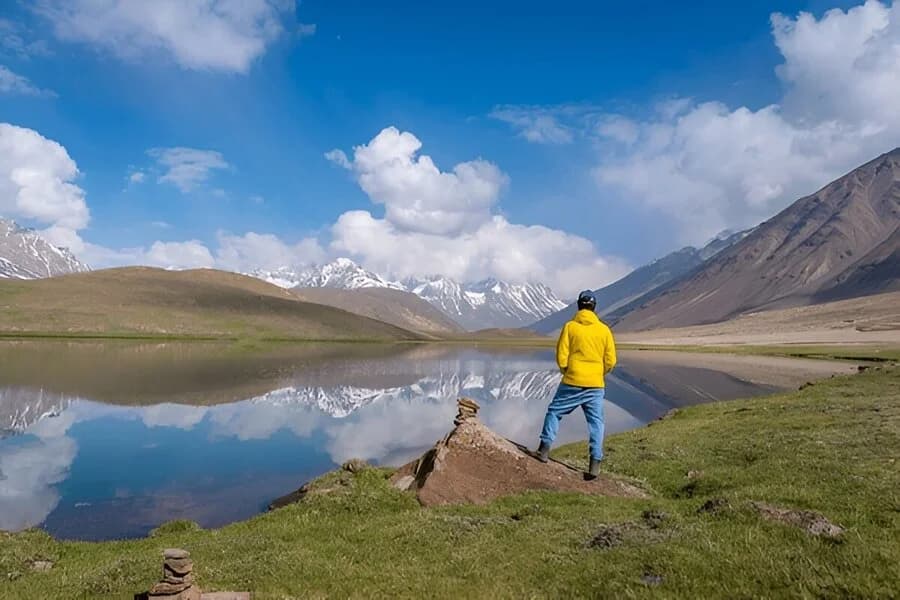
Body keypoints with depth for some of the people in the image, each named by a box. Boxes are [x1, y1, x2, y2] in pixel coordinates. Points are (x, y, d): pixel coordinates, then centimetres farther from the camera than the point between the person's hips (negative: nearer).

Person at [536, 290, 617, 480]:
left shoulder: (570, 327, -4)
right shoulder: (604, 330, 2)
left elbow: (561, 357, -5)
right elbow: (610, 361, 3)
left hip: (572, 383, -1)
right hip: (596, 385, 2)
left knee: (554, 412, 15)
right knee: (596, 422, 6)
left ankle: (545, 448, 10)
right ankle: (595, 464, 1)